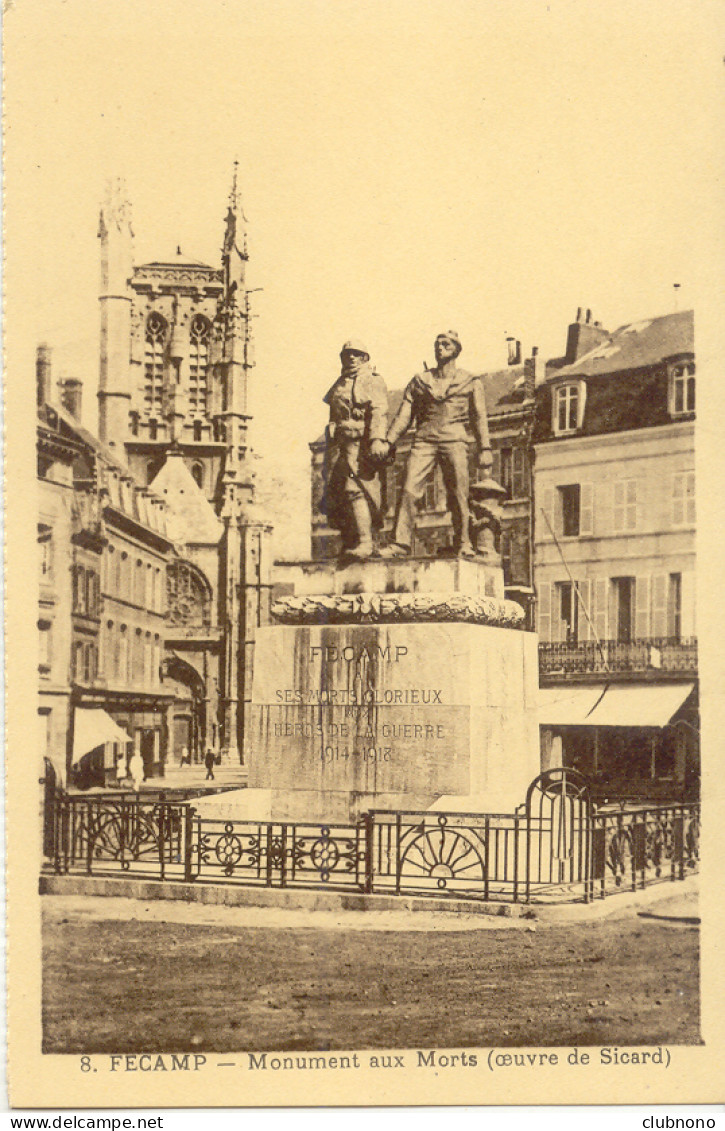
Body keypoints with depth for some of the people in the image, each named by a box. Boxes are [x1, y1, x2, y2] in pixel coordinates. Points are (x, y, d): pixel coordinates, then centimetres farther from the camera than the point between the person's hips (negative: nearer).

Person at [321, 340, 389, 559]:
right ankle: (349, 543, 7)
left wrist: (377, 440, -24)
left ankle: (366, 542, -22)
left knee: (356, 489, -19)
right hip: (339, 445, 7)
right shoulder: (340, 384, 24)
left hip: (360, 443, -7)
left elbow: (379, 412, -11)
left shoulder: (372, 381, 2)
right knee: (336, 492, 2)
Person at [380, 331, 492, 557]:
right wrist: (389, 441, 1)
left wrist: (484, 449, 0)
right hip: (424, 439, 2)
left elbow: (479, 417, 10)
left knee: (458, 494, -9)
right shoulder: (420, 380, 19)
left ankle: (463, 544, 3)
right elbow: (404, 413, 13)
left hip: (454, 440, -1)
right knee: (409, 489, -12)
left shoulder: (470, 382, 14)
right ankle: (400, 543, -11)